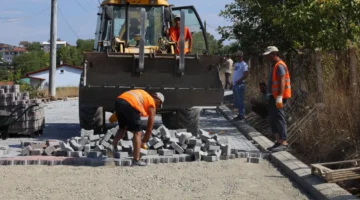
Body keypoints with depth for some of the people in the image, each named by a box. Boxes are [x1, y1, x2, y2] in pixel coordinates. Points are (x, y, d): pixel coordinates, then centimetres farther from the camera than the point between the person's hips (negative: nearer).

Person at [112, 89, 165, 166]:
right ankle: (136, 160, 5)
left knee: (123, 128, 28)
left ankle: (113, 146, 14)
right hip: (130, 104, -6)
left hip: (118, 101, 6)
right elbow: (149, 129, 21)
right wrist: (143, 142, 32)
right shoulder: (152, 105, 19)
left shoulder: (143, 95, 36)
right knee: (137, 132, 7)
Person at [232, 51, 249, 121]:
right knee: (236, 101, 12)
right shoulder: (236, 64, 17)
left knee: (240, 100, -8)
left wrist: (239, 80, -19)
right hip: (234, 84, 9)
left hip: (240, 84, -9)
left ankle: (242, 115, -3)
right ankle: (240, 114, 20)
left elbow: (246, 75, -18)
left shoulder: (244, 64, -10)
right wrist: (233, 82, 12)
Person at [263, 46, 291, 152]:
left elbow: (282, 82, -22)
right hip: (273, 96, 11)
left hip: (279, 97, -11)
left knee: (279, 119, -10)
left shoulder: (280, 66, -14)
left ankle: (283, 143, -9)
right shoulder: (275, 65, 17)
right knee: (273, 119, 13)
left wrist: (280, 97, -28)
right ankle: (278, 141, 18)